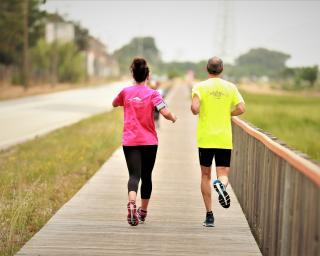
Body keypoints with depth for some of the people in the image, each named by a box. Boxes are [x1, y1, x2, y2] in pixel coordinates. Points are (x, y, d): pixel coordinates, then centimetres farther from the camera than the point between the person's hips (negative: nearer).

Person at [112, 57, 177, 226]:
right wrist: (173, 118, 2)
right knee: (146, 176, 15)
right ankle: (143, 212, 27)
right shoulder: (152, 94, -6)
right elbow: (165, 113, -18)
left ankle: (131, 204, -37)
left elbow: (114, 104, 23)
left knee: (134, 175, -8)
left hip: (129, 141, 1)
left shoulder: (126, 92, 3)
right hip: (149, 142, -1)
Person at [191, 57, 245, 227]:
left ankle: (209, 215, 9)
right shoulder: (230, 87, 4)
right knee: (223, 174, 5)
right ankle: (221, 185, -33)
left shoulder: (200, 87, -3)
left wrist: (195, 111, 5)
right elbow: (240, 109, -4)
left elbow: (195, 108, -18)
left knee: (205, 175, 11)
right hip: (224, 139, 1)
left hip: (205, 138, -1)